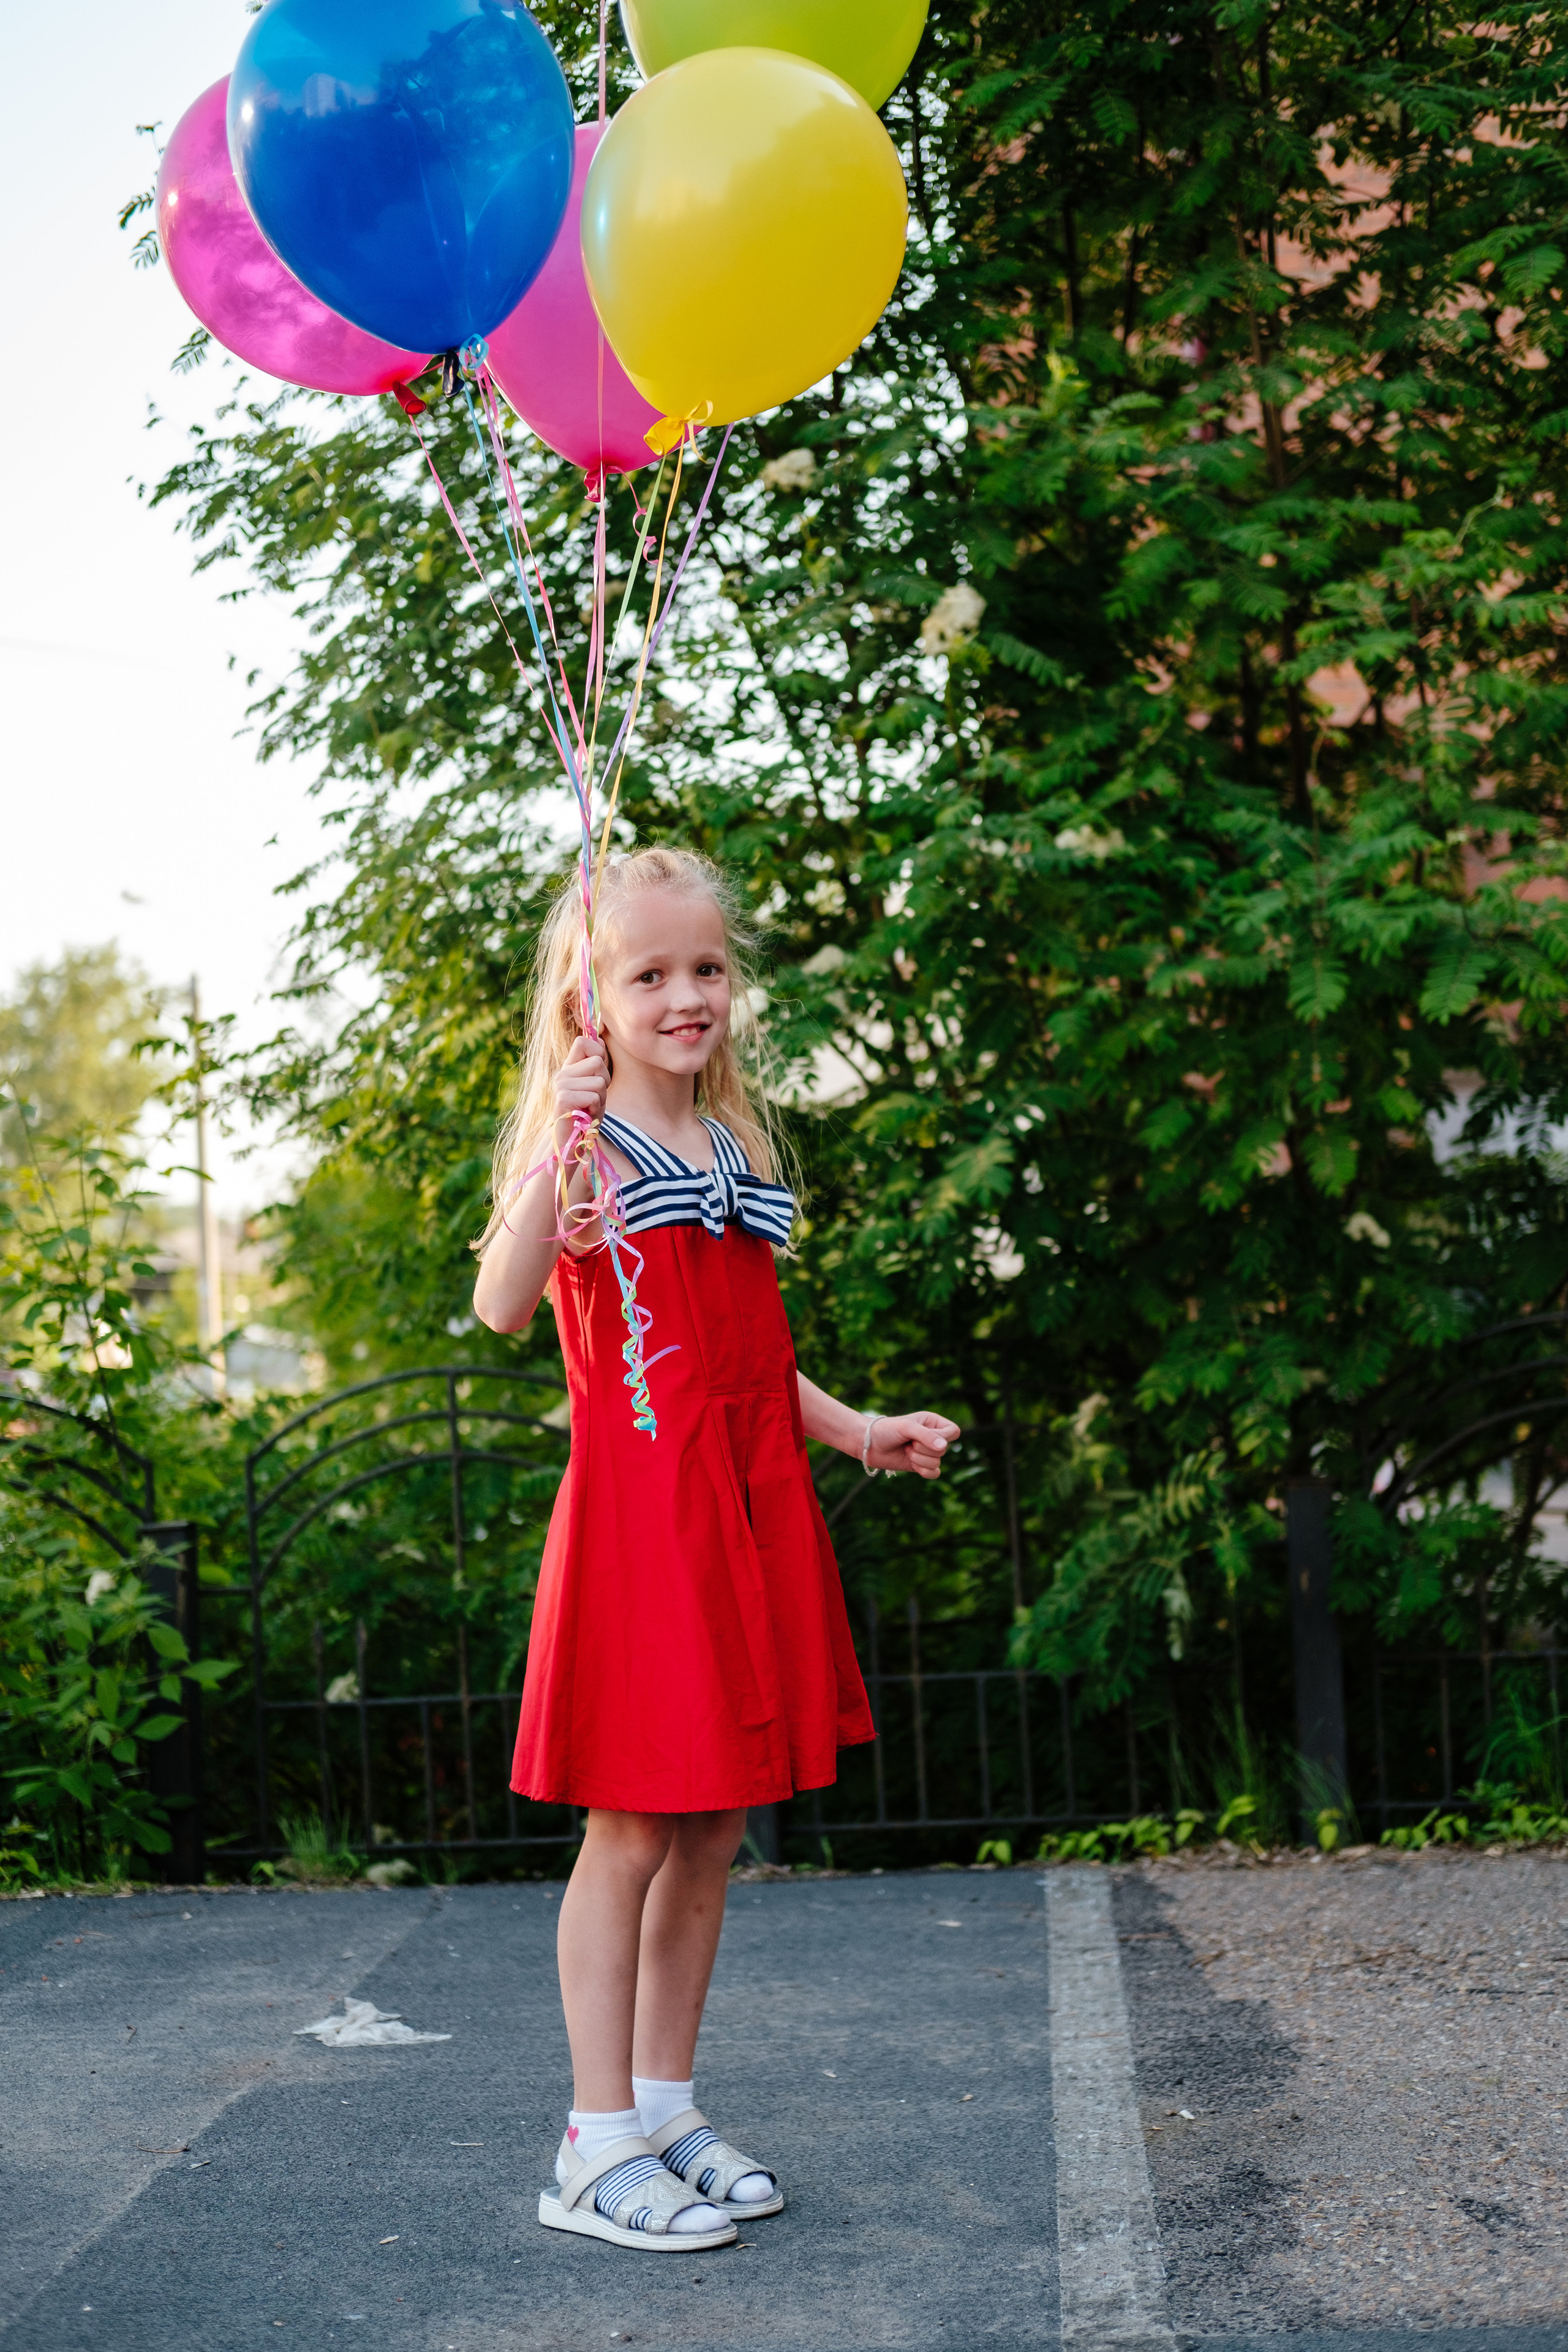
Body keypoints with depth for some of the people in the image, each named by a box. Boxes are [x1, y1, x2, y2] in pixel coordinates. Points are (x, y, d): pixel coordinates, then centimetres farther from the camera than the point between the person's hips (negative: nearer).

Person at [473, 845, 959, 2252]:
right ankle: (598, 2148, 10)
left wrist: (854, 1429, 16)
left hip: (749, 1503, 7)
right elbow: (502, 1306, -24)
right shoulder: (585, 1143, -7)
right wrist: (553, 1155, -34)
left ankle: (666, 2108, 24)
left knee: (716, 1828, 12)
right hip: (637, 1503, -7)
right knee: (633, 1828, -2)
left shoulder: (737, 1150, 15)